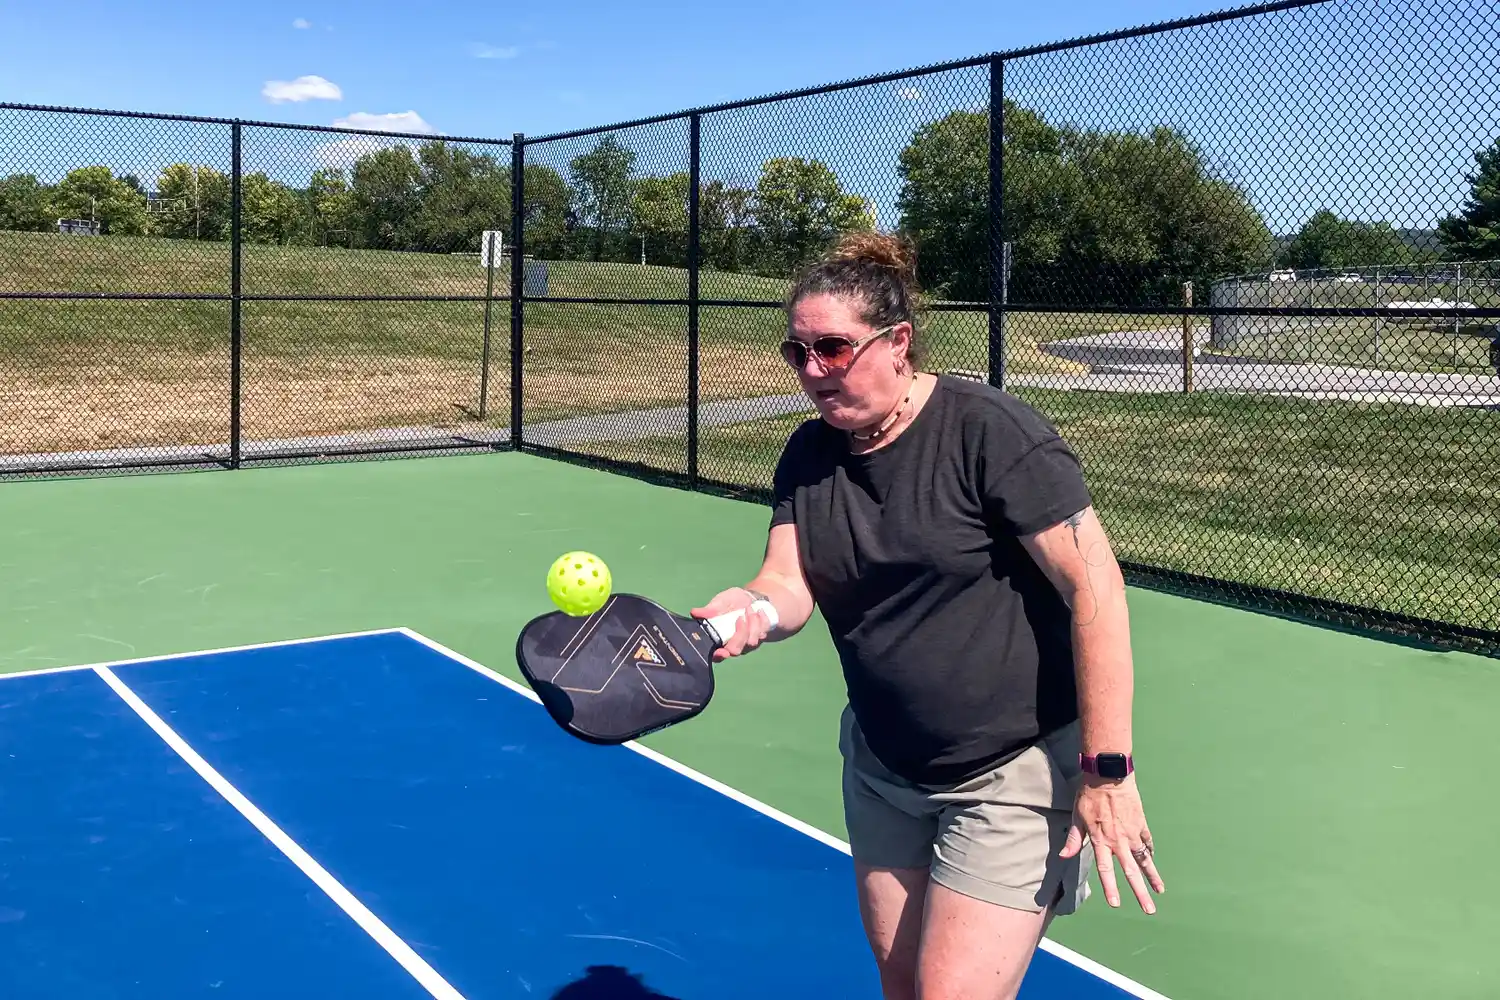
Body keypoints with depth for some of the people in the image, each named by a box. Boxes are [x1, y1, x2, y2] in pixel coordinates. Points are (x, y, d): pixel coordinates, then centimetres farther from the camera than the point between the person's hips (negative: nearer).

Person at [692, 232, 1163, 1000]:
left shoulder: (989, 432, -20)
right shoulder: (808, 455, 1)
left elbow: (1095, 587, -21)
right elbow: (791, 581, -7)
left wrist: (1108, 770, -23)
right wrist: (754, 610, -32)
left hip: (1014, 778, -6)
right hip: (882, 770, 7)